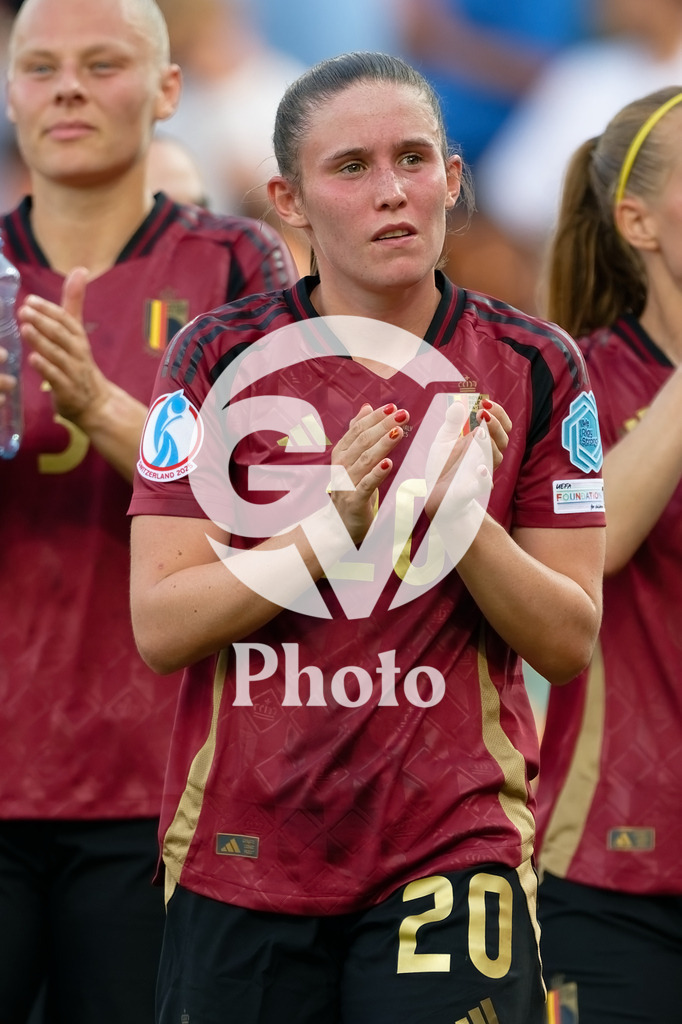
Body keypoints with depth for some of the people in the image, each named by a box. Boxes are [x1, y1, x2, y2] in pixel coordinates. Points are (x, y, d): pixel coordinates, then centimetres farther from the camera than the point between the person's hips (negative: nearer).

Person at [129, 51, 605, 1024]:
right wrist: (327, 534, -20)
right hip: (239, 854, 0)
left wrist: (465, 521, -17)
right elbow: (159, 625, -7)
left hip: (453, 846, 0)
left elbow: (570, 643, 0)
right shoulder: (219, 358, -1)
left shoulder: (534, 368, 1)